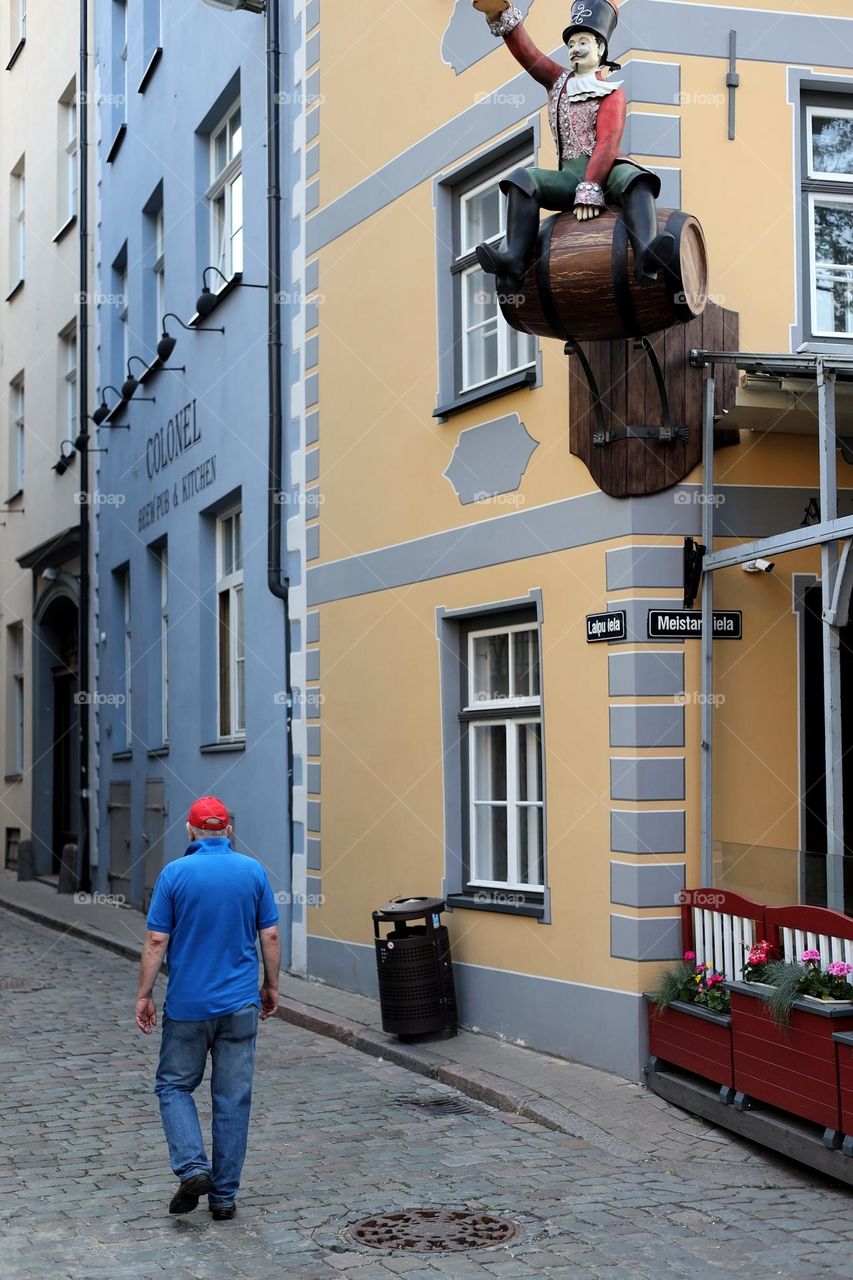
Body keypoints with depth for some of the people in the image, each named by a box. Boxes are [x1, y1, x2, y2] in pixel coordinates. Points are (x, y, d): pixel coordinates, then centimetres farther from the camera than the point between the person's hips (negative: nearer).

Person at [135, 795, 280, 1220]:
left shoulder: (175, 873, -7)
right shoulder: (253, 871, -1)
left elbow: (156, 941, -8)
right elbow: (270, 936, 2)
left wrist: (144, 995, 0)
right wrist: (271, 986, 14)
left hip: (187, 1005, -2)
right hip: (240, 1004, 2)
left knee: (174, 1085, 13)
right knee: (233, 1098, 7)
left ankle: (192, 1168, -6)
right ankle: (223, 1195, 9)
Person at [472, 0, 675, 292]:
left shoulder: (611, 90, 3)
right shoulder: (559, 82, 20)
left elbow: (607, 143, -11)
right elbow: (525, 51, 10)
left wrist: (590, 191, -24)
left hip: (607, 170, -4)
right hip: (570, 175, 4)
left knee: (635, 178, -36)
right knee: (523, 179, -22)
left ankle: (646, 257, -61)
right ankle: (514, 261, -41)